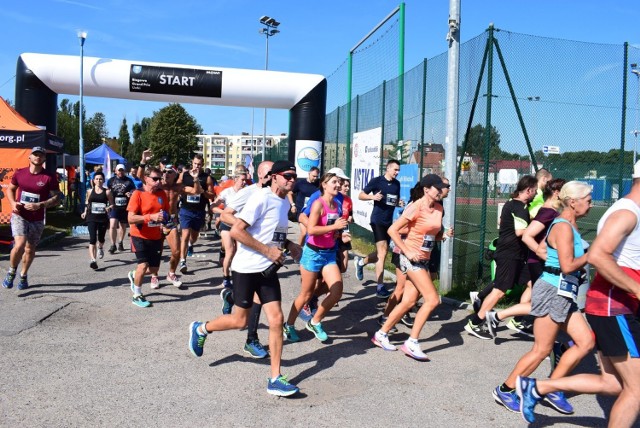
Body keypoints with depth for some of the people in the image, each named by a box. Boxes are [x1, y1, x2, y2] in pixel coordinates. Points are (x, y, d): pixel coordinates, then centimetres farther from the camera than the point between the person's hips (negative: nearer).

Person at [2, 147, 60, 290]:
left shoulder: (49, 177, -7)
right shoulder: (19, 173, 1)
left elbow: (56, 197, -6)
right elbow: (10, 189, 15)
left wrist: (40, 205, -21)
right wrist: (13, 203, -4)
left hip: (37, 219, 1)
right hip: (19, 216, 0)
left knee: (30, 249, 12)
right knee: (20, 244, -19)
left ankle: (23, 275, 35)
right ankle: (11, 272, 7)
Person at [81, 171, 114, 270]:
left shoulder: (107, 192, -1)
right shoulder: (90, 191, 6)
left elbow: (112, 204, 3)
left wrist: (109, 207, -17)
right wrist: (85, 212, 11)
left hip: (103, 218, 0)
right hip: (91, 218, 0)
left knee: (101, 238, 16)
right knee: (92, 239, -13)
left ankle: (100, 248, 52)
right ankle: (93, 260, -18)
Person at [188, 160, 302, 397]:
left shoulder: (285, 202, 10)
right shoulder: (262, 198, -16)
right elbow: (236, 231, -22)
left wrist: (289, 245, 5)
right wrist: (267, 250, -21)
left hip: (268, 270, 7)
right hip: (247, 268, -7)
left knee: (276, 319, -1)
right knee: (240, 321, 4)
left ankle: (275, 379, 6)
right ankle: (200, 329, 34)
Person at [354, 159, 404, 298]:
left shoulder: (397, 184, 11)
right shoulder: (376, 181, -6)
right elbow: (361, 195, -3)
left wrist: (399, 203, 0)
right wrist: (373, 196, -21)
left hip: (389, 221, 7)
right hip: (378, 220, -7)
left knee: (382, 252, 13)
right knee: (382, 252, -11)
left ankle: (360, 262, 39)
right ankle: (380, 287, -5)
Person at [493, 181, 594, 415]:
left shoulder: (567, 225, 14)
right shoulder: (564, 227, -16)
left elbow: (541, 249, 22)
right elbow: (568, 266, -22)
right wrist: (590, 255, -9)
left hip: (563, 293, 10)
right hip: (553, 290, -10)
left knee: (586, 341, 7)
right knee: (542, 350, -2)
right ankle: (504, 391, 11)